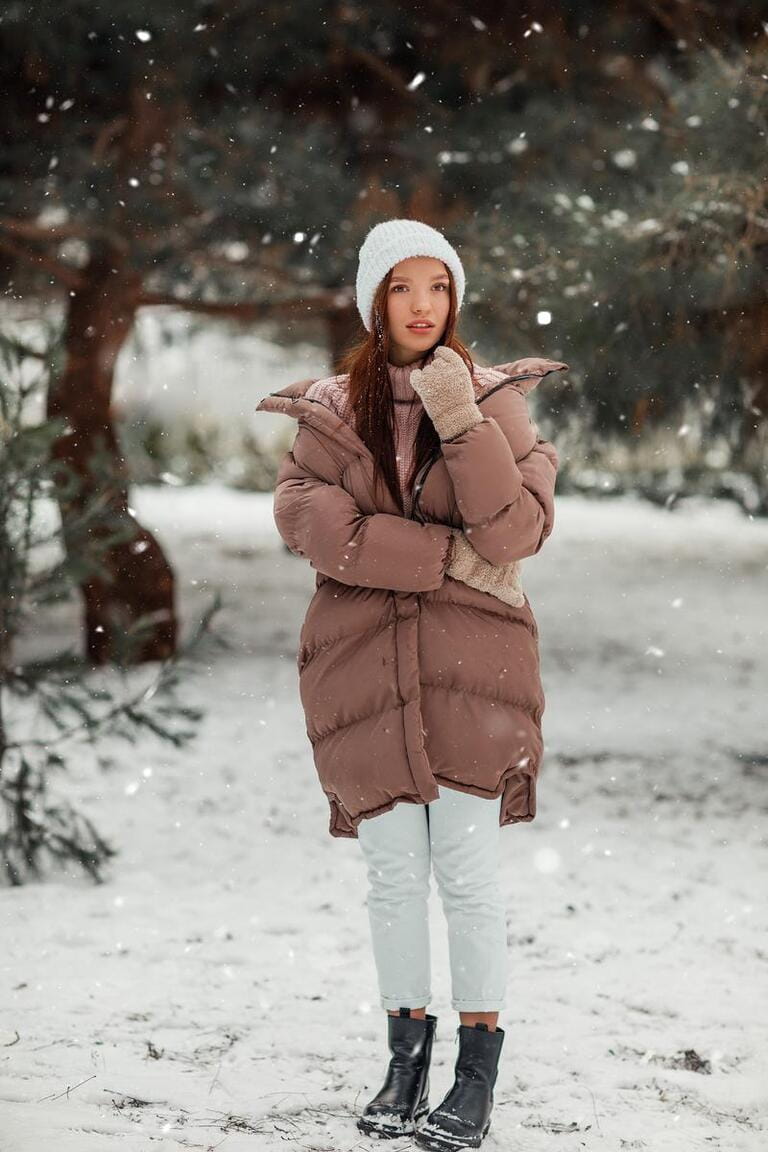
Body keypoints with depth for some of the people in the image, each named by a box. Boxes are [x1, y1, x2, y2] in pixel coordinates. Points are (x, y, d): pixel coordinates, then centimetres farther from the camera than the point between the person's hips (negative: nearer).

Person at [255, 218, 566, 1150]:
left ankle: (478, 1073, 1)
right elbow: (301, 514, -10)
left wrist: (462, 424, -19)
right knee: (394, 872, 6)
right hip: (366, 663, 2)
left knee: (467, 869, -5)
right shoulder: (330, 410, 7)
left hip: (470, 668, -2)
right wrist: (447, 554, -15)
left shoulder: (494, 400, 5)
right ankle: (406, 1056, 18)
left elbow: (519, 531, -8)